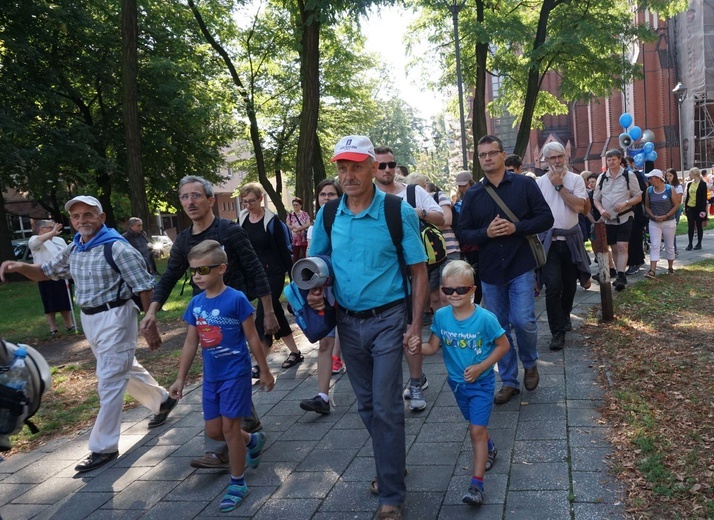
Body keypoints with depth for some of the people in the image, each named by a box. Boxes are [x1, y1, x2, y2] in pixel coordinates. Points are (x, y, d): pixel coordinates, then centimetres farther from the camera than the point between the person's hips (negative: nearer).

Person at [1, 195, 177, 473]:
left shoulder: (117, 247, -17)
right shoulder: (73, 250, 6)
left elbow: (144, 288, -16)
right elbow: (45, 272, 18)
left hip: (115, 318, -8)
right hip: (89, 320, 8)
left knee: (109, 381, -4)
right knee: (126, 369, 22)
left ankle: (103, 447, 6)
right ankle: (162, 401, 44)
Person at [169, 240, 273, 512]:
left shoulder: (236, 299, -16)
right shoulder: (196, 303, 0)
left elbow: (252, 338, -10)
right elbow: (191, 342, 8)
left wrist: (265, 371, -4)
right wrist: (180, 378, 9)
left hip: (235, 373, -6)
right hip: (210, 376, 6)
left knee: (229, 427, -1)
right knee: (213, 430, 13)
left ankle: (237, 483, 17)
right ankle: (253, 441, 42)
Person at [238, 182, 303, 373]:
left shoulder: (272, 220, -11)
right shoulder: (242, 219, 4)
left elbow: (284, 249, -8)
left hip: (273, 274, -6)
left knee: (263, 316, -10)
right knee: (275, 314, 12)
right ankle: (295, 352, 25)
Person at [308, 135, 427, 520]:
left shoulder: (398, 212, -11)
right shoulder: (327, 215, 0)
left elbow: (418, 270, -7)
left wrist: (416, 325, -12)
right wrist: (314, 291, -9)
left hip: (387, 319, -4)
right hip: (348, 321, 5)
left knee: (386, 406, -3)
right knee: (366, 404, 17)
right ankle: (391, 463, 39)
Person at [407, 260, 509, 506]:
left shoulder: (485, 318, -24)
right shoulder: (441, 316, -13)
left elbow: (503, 345, -13)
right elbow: (434, 346, -7)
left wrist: (480, 367, -22)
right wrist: (419, 348, -30)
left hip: (481, 382, -4)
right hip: (457, 382, 5)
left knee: (476, 430, -7)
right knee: (476, 424, 25)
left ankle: (476, 484, -3)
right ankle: (489, 449, 54)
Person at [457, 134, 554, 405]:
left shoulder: (524, 184, 0)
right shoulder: (472, 195, 6)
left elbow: (546, 219, -2)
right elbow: (462, 234, 4)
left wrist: (516, 228, -17)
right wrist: (486, 233, -15)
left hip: (521, 267, -3)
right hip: (489, 271, 3)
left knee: (523, 321, -10)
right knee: (499, 327, 7)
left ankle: (530, 363, 22)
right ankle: (509, 381, 21)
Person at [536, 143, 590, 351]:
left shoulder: (576, 179, 2)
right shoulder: (539, 182, 1)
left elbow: (579, 206, -12)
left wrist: (559, 186, -12)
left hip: (571, 238, 2)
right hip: (549, 240, -2)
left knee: (570, 283, 14)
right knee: (553, 286, -10)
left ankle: (564, 317, 39)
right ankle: (557, 332, -4)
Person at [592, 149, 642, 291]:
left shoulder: (628, 176, -4)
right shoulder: (602, 177, 6)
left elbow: (638, 197, -1)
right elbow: (596, 198, 11)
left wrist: (625, 203, -19)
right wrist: (601, 210, -9)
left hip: (624, 217, -4)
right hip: (608, 219, 4)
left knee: (622, 247, -13)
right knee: (614, 248, 12)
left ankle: (621, 277, -16)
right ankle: (621, 275, 25)